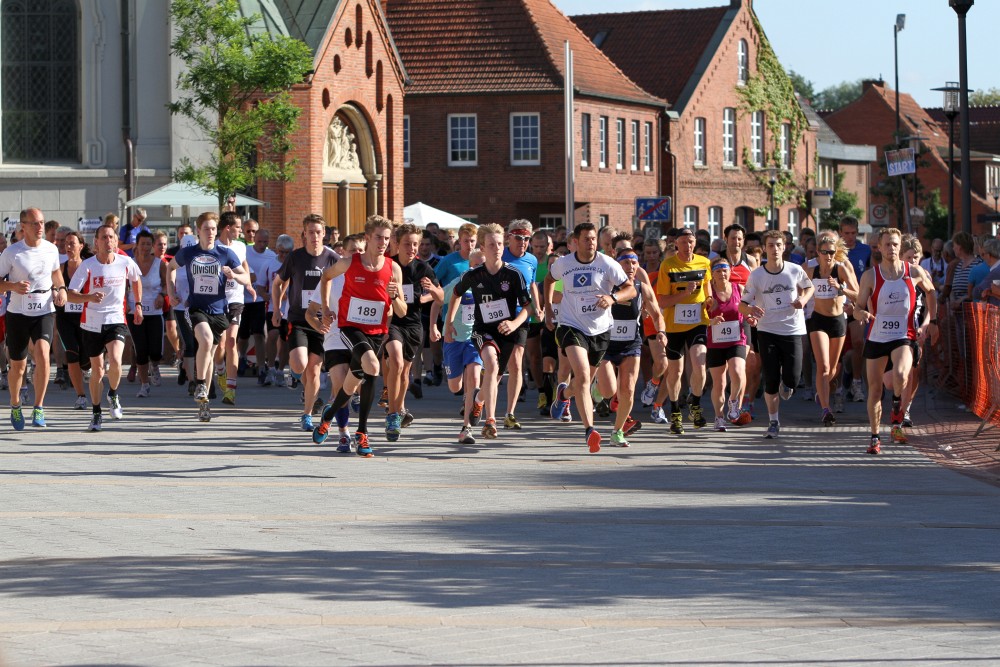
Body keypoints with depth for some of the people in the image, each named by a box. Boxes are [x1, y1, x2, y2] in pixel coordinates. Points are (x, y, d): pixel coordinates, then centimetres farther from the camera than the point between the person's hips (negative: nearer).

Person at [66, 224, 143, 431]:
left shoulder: (125, 262, -5)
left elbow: (136, 280, 19)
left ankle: (113, 395, 6)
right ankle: (96, 414, 25)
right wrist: (90, 297, -33)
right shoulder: (87, 266, -10)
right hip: (92, 322, 0)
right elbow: (71, 295, -14)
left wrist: (138, 305, 18)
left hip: (116, 320, 0)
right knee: (97, 370, 8)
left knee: (115, 361, -24)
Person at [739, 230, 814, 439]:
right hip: (767, 331, 0)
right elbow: (742, 304, -2)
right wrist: (750, 309, -26)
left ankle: (785, 385, 31)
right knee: (771, 380, -2)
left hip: (793, 330, 0)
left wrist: (803, 299, -6)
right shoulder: (756, 275, -5)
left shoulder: (795, 270, -3)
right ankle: (773, 421, 16)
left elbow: (809, 287, 16)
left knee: (792, 378, -8)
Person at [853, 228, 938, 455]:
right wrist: (862, 314, -25)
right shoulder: (870, 276, -3)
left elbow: (931, 292, 18)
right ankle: (875, 437, 20)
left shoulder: (914, 273, -1)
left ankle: (897, 417, -4)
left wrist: (931, 321, 12)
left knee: (900, 375, -30)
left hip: (903, 336, -1)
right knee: (875, 390, 5)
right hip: (876, 336, 2)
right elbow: (858, 308, -2)